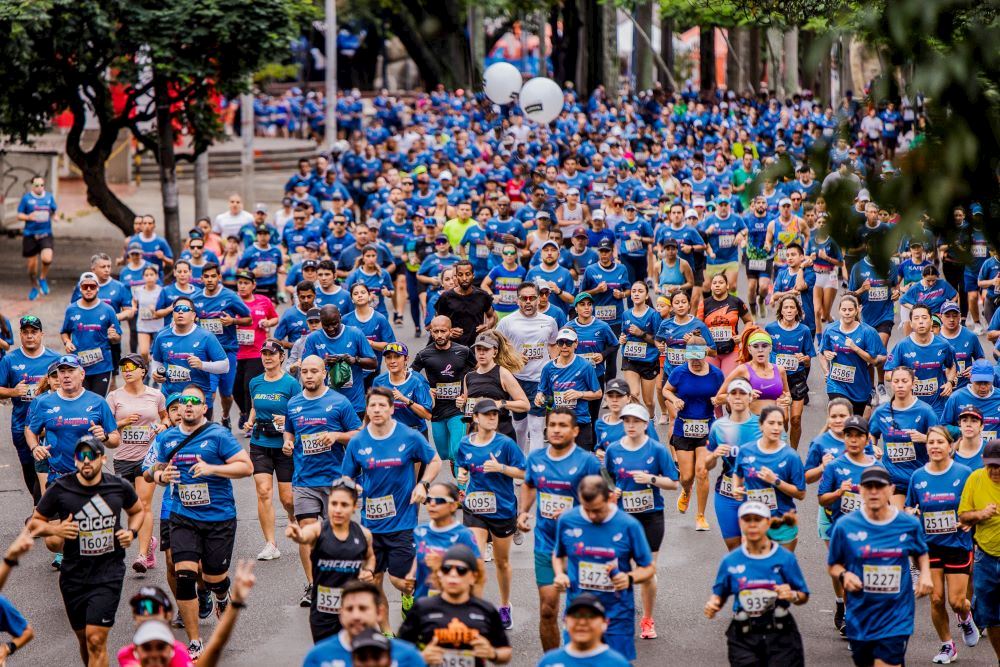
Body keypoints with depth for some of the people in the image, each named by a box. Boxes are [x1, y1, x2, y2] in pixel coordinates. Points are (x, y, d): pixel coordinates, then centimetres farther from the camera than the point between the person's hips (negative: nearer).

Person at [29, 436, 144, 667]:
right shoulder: (60, 489, -6)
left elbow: (137, 511, 20)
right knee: (84, 638, 14)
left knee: (96, 639, -13)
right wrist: (55, 530, -15)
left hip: (109, 572, -2)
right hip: (74, 575, 2)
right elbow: (34, 523, 5)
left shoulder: (119, 487, -2)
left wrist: (131, 531, 0)